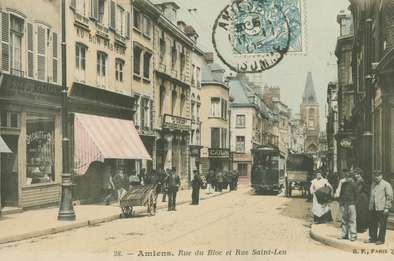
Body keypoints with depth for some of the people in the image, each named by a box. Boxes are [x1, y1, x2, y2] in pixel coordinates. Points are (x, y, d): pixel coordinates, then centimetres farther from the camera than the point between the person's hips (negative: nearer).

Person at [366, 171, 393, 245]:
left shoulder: (386, 185, -3)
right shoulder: (373, 184, 18)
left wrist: (387, 207, -13)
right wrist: (370, 205, 17)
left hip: (382, 208, -6)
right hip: (373, 208, 6)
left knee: (382, 225, -1)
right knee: (372, 224, 8)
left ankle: (381, 239, 6)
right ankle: (372, 238, 18)